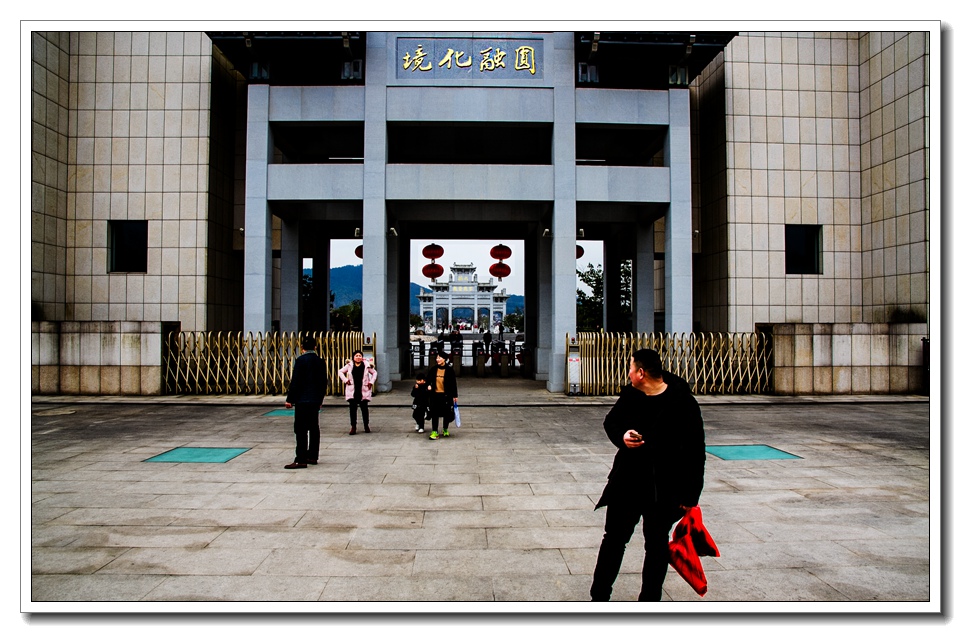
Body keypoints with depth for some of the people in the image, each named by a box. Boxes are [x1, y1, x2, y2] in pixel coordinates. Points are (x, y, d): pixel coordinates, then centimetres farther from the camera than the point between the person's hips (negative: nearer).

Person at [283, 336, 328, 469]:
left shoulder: (301, 360, -10)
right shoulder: (321, 362, 8)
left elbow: (295, 381, -13)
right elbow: (324, 382, 13)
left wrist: (290, 399, -8)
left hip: (302, 399, -7)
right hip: (316, 400, 7)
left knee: (301, 429, -6)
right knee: (314, 428, 13)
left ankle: (301, 459, -8)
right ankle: (312, 456, 19)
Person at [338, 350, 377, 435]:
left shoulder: (366, 365, 0)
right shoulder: (349, 365, 1)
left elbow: (374, 372, 13)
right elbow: (340, 371, 13)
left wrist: (371, 382, 2)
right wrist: (345, 380, 1)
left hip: (363, 391, 0)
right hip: (352, 391, 1)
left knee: (364, 408, 5)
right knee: (353, 409, -1)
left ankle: (366, 426, 19)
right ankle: (353, 427, 5)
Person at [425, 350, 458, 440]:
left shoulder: (449, 370, -5)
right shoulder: (433, 369, 2)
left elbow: (453, 383, -1)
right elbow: (428, 378, 16)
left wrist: (455, 395, -1)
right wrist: (428, 385, -5)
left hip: (446, 395, -1)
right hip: (435, 395, 2)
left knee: (447, 414, 9)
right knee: (434, 414, 0)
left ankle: (445, 430, 30)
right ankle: (434, 432, 5)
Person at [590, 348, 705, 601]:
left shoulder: (683, 403, -17)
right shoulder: (630, 395, -3)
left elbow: (695, 451, -13)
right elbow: (611, 421, 13)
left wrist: (690, 494, -12)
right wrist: (621, 436, -12)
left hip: (663, 489, -4)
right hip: (626, 482, 4)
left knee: (657, 545, 13)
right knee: (613, 539, 13)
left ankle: (650, 599, 30)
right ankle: (599, 595, 28)